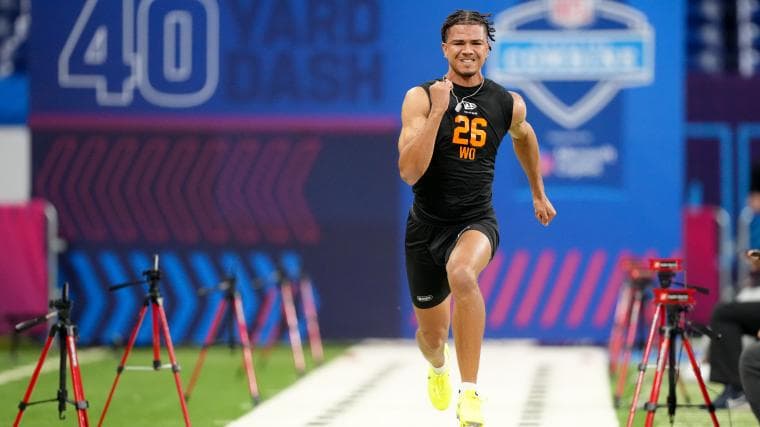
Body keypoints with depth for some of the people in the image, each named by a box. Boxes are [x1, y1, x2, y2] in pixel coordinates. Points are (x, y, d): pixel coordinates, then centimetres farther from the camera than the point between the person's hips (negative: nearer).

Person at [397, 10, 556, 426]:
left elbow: (523, 136, 24)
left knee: (462, 273, -38)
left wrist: (538, 193, 32)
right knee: (432, 335, 15)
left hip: (476, 222, -1)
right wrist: (438, 111, -27)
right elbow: (409, 172, -21)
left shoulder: (508, 105, -2)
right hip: (426, 225, 1)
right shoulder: (421, 98, -10)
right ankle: (438, 367, 56)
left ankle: (469, 392, -33)